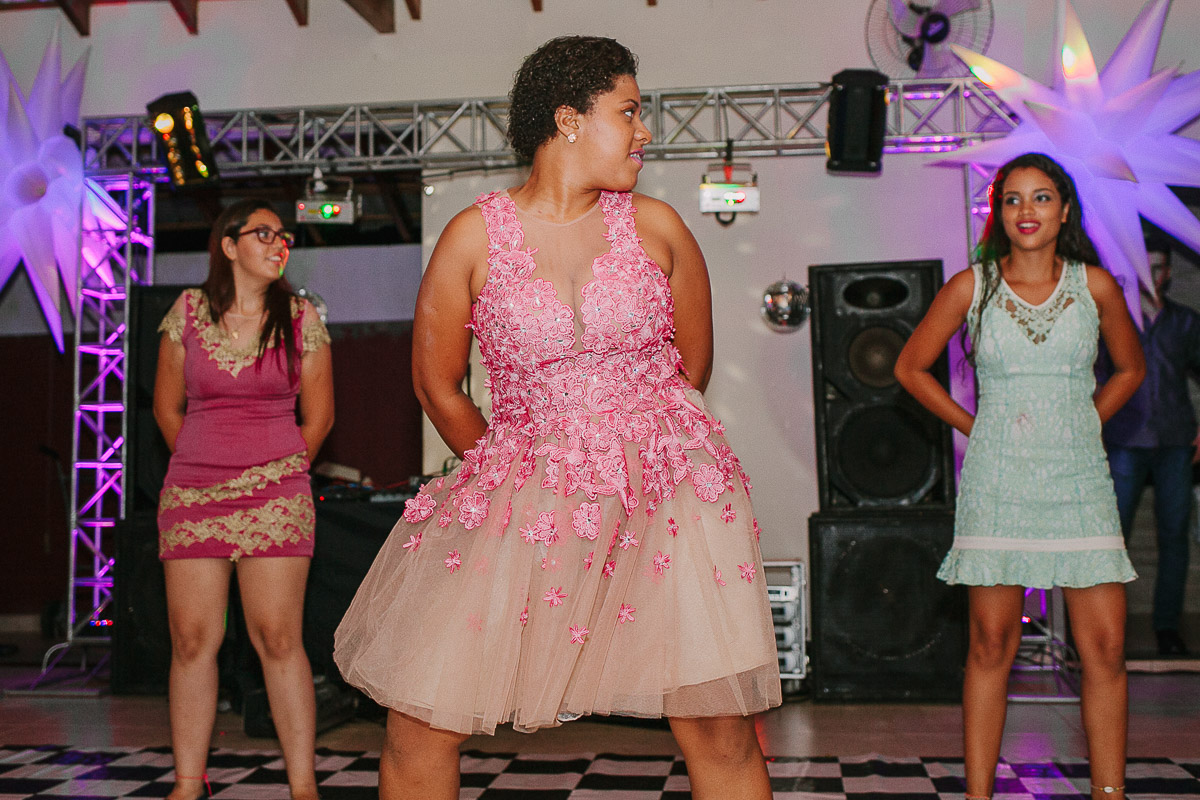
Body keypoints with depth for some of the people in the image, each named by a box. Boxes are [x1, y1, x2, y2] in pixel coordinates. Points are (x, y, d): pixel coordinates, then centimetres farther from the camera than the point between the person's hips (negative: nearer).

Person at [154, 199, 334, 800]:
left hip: (275, 497, -2)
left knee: (278, 637, -6)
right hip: (191, 496, 2)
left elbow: (319, 415, 10)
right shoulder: (188, 311, 6)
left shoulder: (301, 319, 3)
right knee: (192, 638, 1)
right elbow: (167, 405, 15)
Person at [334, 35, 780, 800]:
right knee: (419, 721, -2)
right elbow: (437, 385, 7)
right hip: (522, 492, 0)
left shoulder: (655, 225, 3)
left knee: (720, 728, -3)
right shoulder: (474, 236, -2)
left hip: (668, 486, 1)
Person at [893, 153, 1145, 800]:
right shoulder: (971, 286, 0)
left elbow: (1129, 367, 19)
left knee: (1105, 647, -1)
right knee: (991, 645, 0)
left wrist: (1080, 425, 9)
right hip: (997, 483, -1)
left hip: (1079, 480, 2)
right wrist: (974, 425, 6)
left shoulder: (1094, 285, 4)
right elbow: (910, 366, 10)